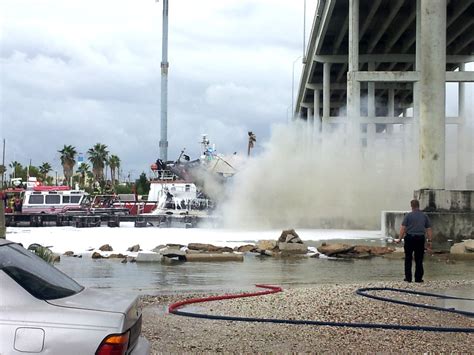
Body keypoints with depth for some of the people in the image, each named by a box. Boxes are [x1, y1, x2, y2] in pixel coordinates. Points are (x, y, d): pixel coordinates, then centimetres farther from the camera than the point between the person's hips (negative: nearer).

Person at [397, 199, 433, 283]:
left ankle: (408, 277, 5)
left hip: (409, 238, -2)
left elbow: (403, 228, -7)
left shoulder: (408, 215, -2)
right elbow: (429, 229, 7)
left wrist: (400, 238, 0)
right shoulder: (424, 216, 7)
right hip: (420, 239, 2)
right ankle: (418, 278, 7)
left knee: (408, 259, 6)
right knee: (419, 260, 6)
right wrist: (429, 241, 12)